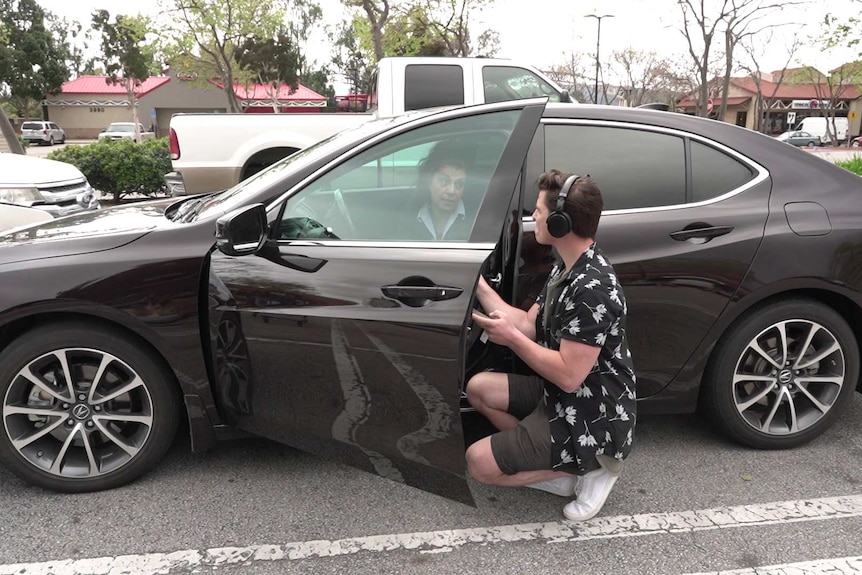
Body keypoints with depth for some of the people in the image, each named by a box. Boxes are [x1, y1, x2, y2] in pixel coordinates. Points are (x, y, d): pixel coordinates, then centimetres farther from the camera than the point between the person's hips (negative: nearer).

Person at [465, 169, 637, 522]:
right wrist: (479, 284, 4)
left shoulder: (591, 289, -28)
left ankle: (587, 467, 1)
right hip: (562, 396, 10)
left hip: (592, 419, -10)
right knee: (479, 388, 10)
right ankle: (543, 456, 7)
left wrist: (511, 338, -20)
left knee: (479, 463, -10)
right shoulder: (567, 268, 4)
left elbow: (569, 376, -29)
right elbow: (530, 325, 6)